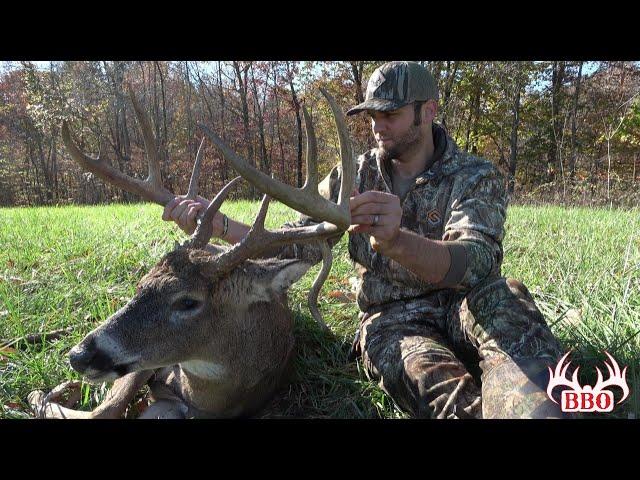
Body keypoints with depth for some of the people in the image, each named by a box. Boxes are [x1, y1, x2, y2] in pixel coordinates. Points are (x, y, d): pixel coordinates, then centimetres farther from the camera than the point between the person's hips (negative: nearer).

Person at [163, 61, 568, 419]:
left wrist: (395, 241, -47)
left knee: (502, 294, -36)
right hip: (390, 317, 1)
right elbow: (297, 245, 4)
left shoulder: (477, 177, -6)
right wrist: (216, 223, -10)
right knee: (436, 380, -36)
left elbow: (477, 261, -25)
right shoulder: (355, 177, 4)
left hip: (459, 307, 0)